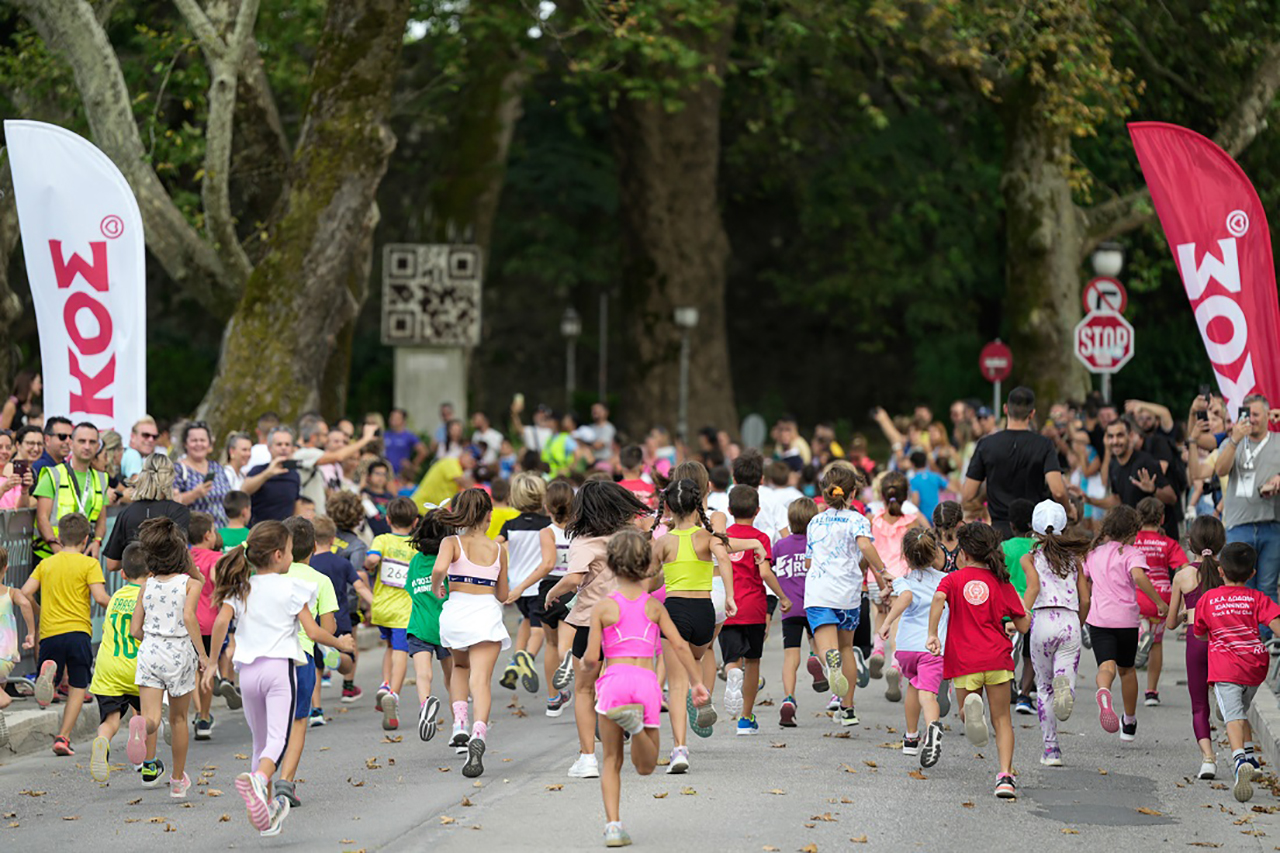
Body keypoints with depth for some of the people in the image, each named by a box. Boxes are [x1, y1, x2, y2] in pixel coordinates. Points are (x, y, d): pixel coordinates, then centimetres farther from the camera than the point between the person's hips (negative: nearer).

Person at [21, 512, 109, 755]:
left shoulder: (45, 564, 12)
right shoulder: (89, 564, 2)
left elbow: (25, 593, 5)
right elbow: (100, 597, -9)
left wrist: (37, 614, 22)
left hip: (49, 632, 2)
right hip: (78, 631, -2)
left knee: (45, 697, 9)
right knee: (77, 687, 7)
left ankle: (48, 672, -25)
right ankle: (63, 737, -4)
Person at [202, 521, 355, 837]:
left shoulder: (240, 589, 9)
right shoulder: (292, 588, -1)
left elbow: (221, 622, -5)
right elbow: (313, 632, -4)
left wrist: (212, 662, 3)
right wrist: (340, 643, 14)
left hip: (248, 671, 4)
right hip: (280, 668, -4)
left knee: (261, 741, 17)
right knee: (279, 738, -14)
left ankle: (268, 808, 19)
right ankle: (258, 779, -43)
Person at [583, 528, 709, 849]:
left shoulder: (603, 607, 4)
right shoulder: (654, 606, 11)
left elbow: (591, 658, 1)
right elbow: (679, 645, 3)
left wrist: (586, 663, 24)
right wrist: (697, 682, 9)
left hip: (613, 679, -1)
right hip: (647, 682, 1)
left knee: (612, 761, 13)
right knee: (646, 766, 8)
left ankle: (613, 824, -2)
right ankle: (635, 721, -24)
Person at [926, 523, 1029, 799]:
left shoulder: (953, 580, 4)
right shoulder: (1002, 584, 8)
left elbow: (938, 599, -18)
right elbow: (1023, 626, 9)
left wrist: (932, 634, -17)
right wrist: (1023, 612, 29)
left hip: (964, 661, -1)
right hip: (997, 658, 1)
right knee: (1002, 719, 9)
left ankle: (971, 705, -22)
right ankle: (1005, 775, -6)